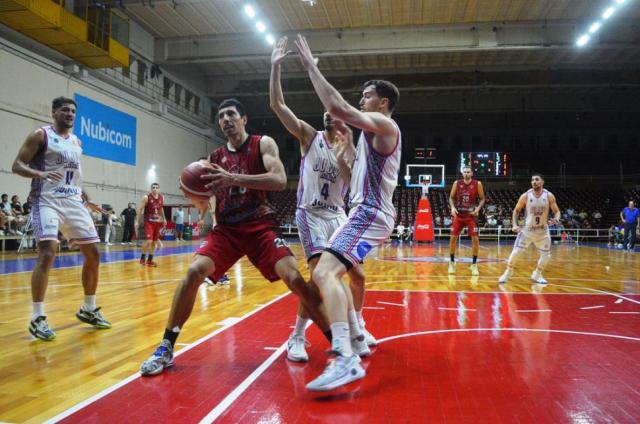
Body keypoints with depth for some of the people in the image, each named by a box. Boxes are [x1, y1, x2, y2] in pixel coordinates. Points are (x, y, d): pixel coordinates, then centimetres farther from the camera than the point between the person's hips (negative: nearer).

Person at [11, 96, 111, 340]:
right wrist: (40, 174, -26)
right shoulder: (40, 135, -2)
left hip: (74, 202, 7)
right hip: (48, 201, -6)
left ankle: (88, 309, 18)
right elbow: (17, 166, -7)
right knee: (47, 254, -19)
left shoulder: (77, 142, 17)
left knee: (93, 254, 4)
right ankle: (37, 318, -9)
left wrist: (86, 199, 20)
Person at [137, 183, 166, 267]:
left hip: (157, 222, 6)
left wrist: (163, 219, 19)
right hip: (148, 222, -6)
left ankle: (150, 260, 20)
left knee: (154, 242, 9)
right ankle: (142, 258, 5)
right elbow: (140, 209, -8)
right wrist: (138, 221, -12)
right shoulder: (146, 197, -11)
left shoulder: (161, 198, 4)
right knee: (148, 241, -16)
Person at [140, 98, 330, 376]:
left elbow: (280, 180, -19)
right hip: (226, 228, 3)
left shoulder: (263, 144, -1)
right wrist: (195, 194, -12)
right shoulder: (215, 157, 11)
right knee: (194, 272, -16)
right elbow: (204, 206, 13)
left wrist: (234, 178, -28)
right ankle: (165, 349, -4)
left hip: (260, 226, -3)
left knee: (294, 278, -17)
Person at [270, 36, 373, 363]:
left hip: (338, 215, 5)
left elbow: (353, 183, -7)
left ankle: (357, 326, 31)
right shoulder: (309, 136, 1)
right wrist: (276, 66, -15)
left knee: (357, 274, 6)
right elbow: (277, 104, -8)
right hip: (311, 214, -5)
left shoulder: (348, 149, 9)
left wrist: (345, 147, -14)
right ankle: (297, 338, -6)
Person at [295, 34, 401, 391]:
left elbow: (338, 107, -24)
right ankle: (354, 335, 25)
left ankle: (346, 359, -35)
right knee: (334, 272, 20)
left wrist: (311, 66, -15)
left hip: (370, 215, -11)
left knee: (324, 273, -26)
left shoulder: (383, 124, -9)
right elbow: (356, 163, 35)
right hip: (366, 213, 11)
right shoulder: (377, 133, 23)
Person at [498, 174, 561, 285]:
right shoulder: (525, 196, -12)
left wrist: (556, 219, -29)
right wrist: (515, 224, -13)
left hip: (543, 231, 2)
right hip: (527, 229, -1)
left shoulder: (549, 196, -11)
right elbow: (516, 210, 0)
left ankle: (537, 274, 26)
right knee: (516, 252, -9)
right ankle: (508, 272, 12)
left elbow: (557, 211, -5)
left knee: (546, 255, 3)